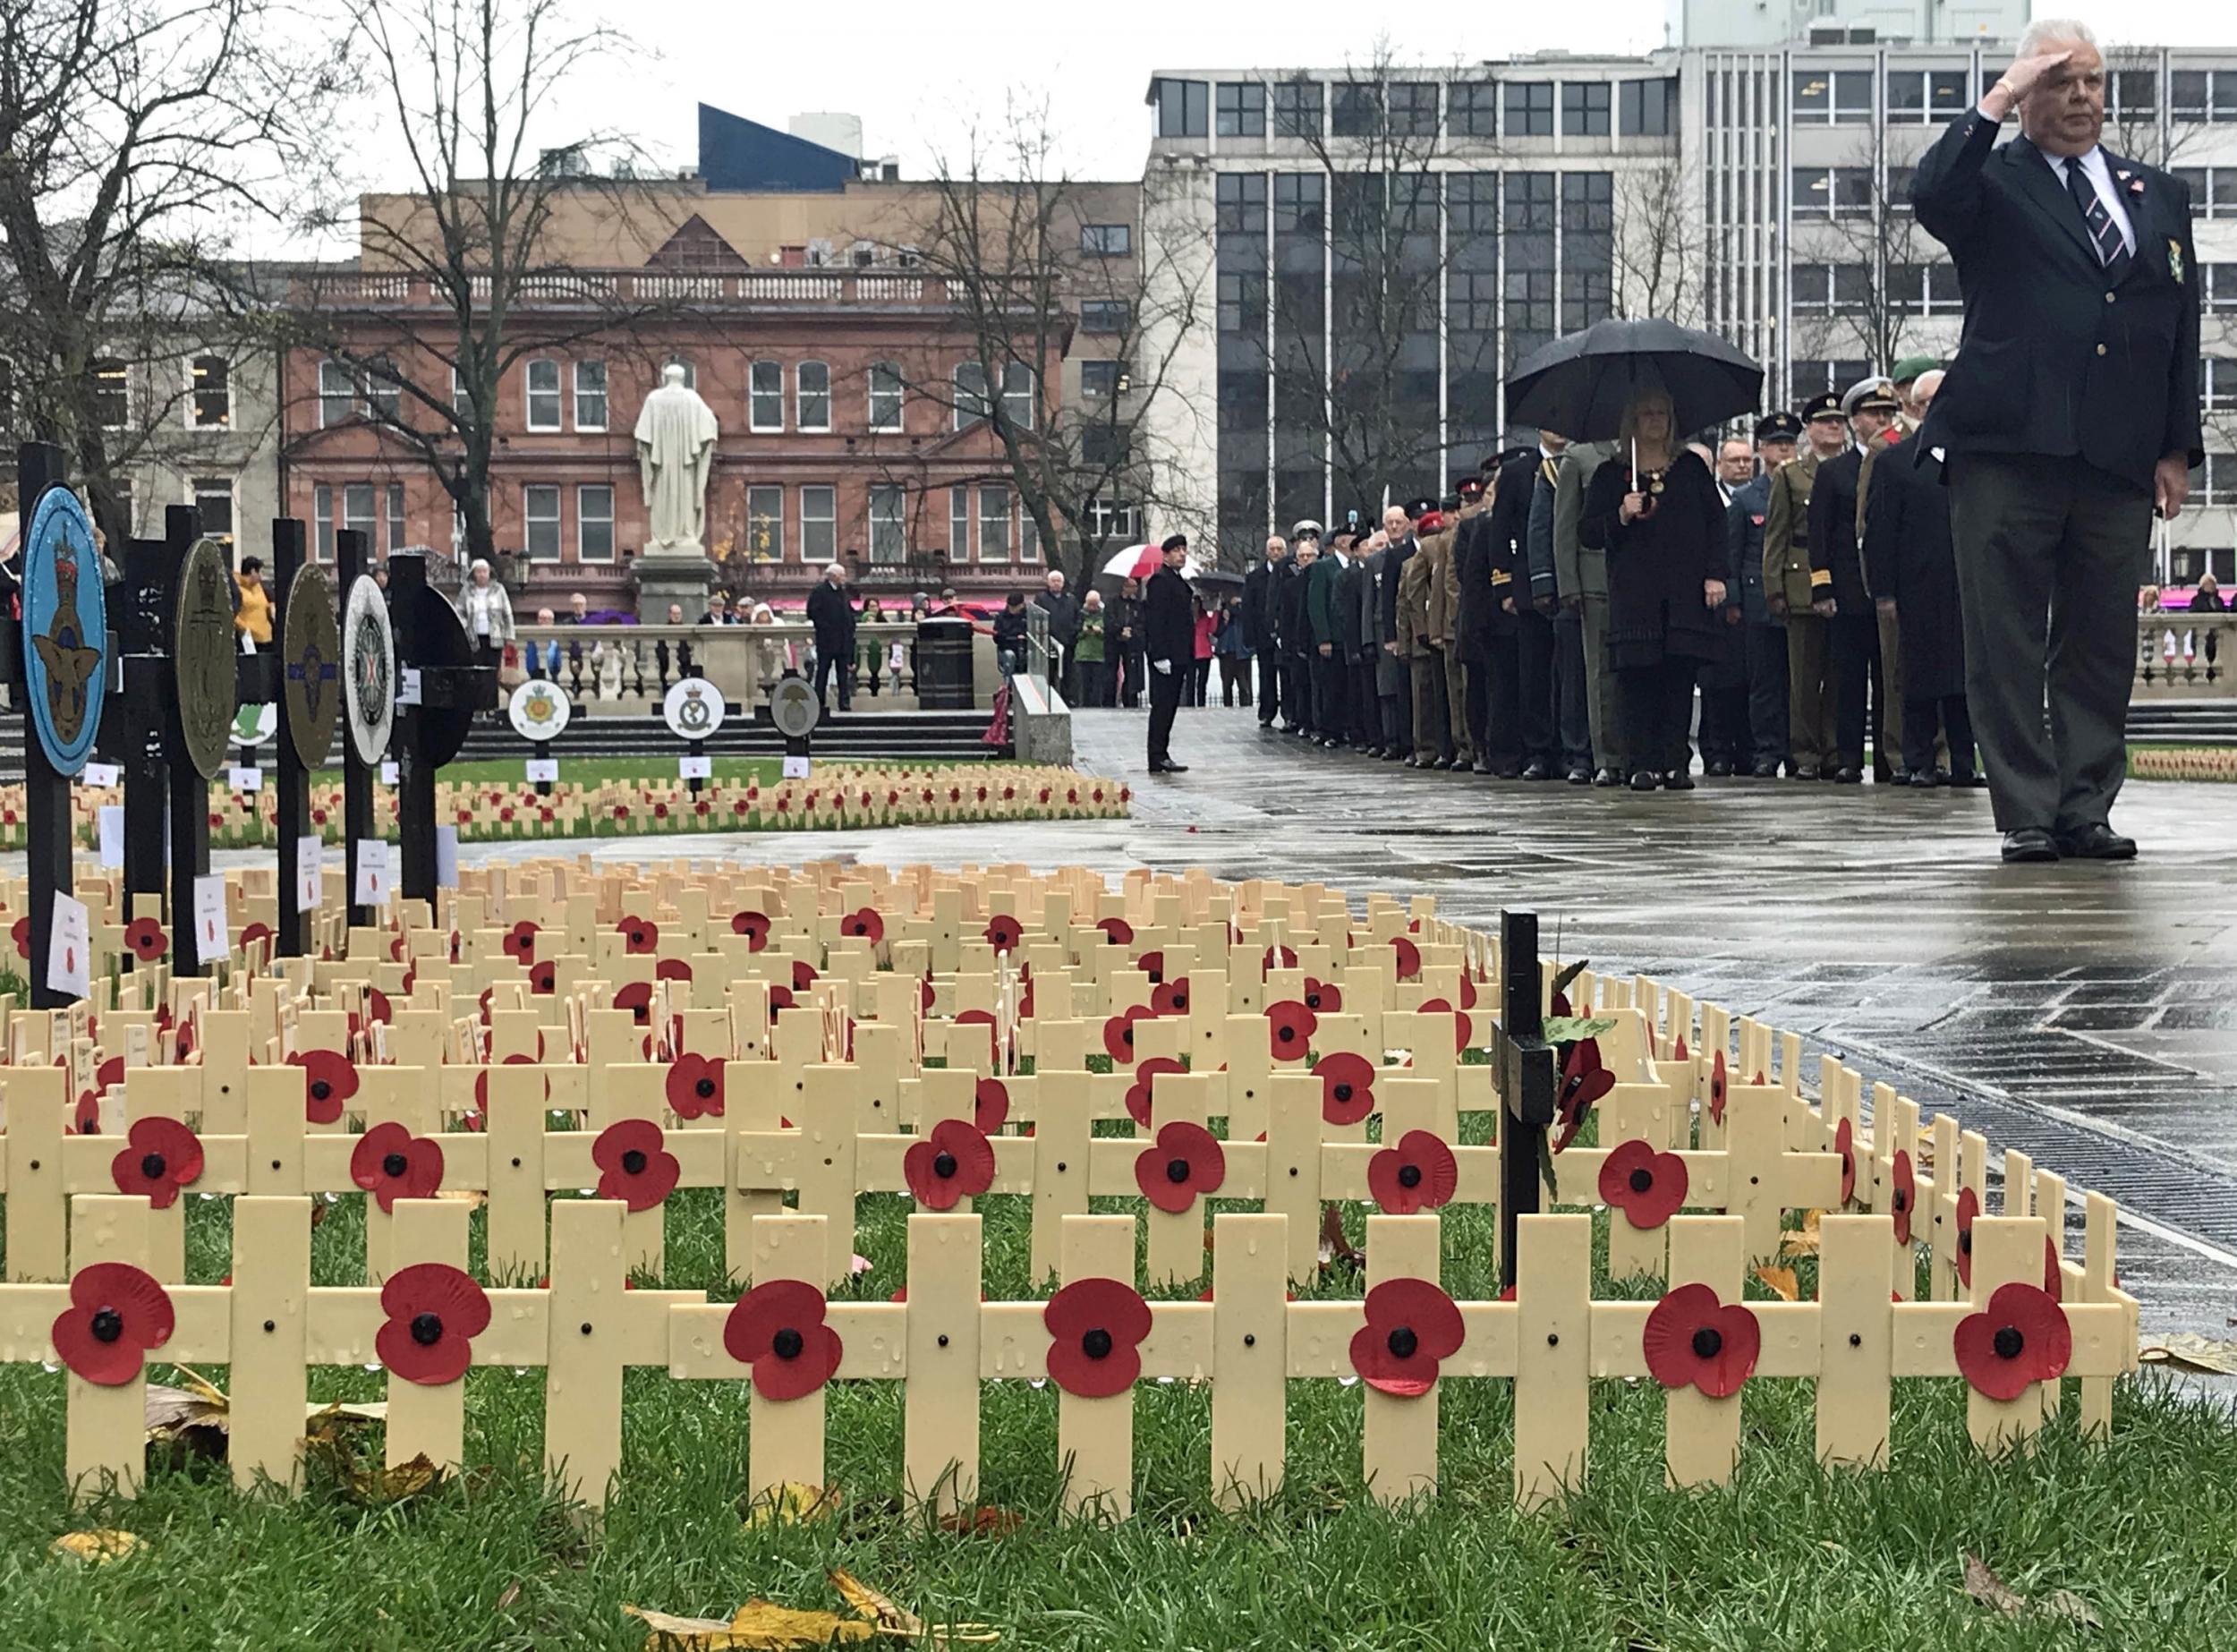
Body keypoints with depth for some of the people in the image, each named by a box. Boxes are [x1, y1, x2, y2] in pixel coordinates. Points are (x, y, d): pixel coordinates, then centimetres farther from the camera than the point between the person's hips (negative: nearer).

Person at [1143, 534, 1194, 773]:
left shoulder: (1177, 581, 18)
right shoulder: (1161, 581, -12)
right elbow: (1155, 621, -18)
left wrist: (1187, 655, 19)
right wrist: (1160, 655, -22)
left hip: (1178, 655, 10)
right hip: (1166, 655, -10)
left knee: (1168, 706, 11)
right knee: (1162, 706, -8)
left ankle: (1161, 755, 15)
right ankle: (1158, 758, -8)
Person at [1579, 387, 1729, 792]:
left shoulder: (1691, 468, 12)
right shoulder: (1611, 474, 9)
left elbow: (1715, 522, 10)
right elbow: (1586, 531, 7)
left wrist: (1715, 575, 0)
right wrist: (1621, 516, -11)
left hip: (1686, 590, 1)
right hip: (1633, 591, -1)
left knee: (1680, 677, -3)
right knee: (1639, 679, -6)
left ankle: (1674, 762, 0)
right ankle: (1642, 763, -2)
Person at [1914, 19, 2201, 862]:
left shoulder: (2158, 194, 18)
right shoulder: (1994, 182, 6)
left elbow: (2181, 328, 16)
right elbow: (1931, 196, -18)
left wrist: (2178, 447, 9)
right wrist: (1998, 103, -14)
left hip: (2120, 463, 4)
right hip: (2007, 452, -3)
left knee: (2101, 645, 5)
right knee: (2007, 646, -2)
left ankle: (2085, 810, 11)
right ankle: (2027, 815, 3)